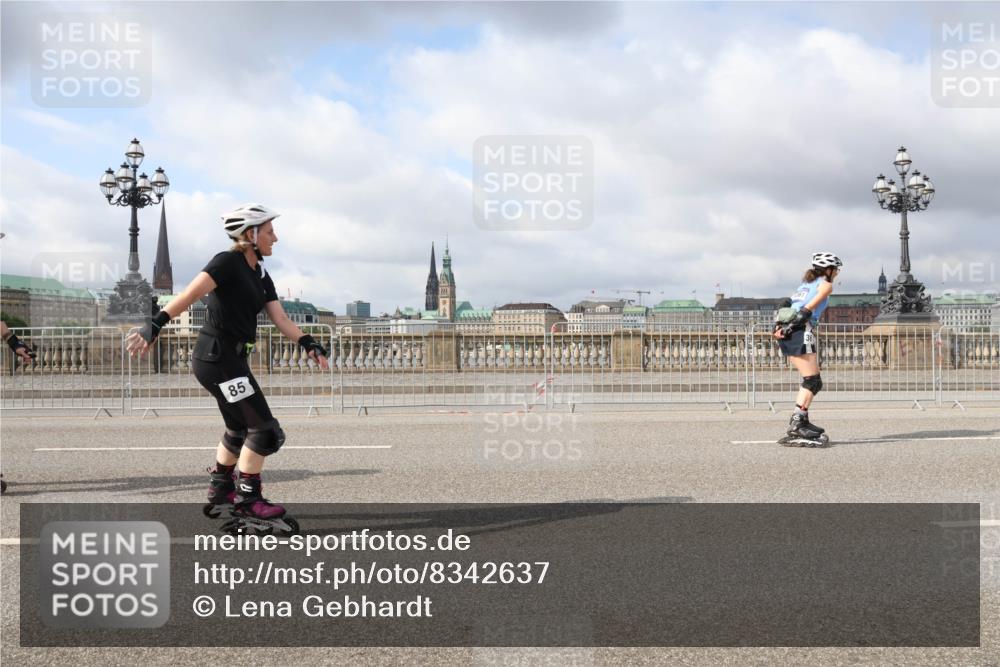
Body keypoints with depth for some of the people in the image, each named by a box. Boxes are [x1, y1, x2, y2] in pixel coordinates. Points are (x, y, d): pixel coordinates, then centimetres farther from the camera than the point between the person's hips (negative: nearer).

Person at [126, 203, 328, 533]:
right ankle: (248, 505, 0)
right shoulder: (227, 263, -13)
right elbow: (189, 295, -26)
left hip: (232, 359, 10)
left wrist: (308, 343, -8)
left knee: (240, 429, 23)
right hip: (216, 357, -10)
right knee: (265, 430, -9)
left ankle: (220, 492, 40)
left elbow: (281, 320, 6)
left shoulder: (261, 277, 13)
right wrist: (155, 324, -37)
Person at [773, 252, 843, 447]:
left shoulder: (806, 283, 28)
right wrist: (790, 327, -17)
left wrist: (782, 326, 4)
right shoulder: (825, 284, 5)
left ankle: (802, 422, 15)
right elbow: (809, 308, -10)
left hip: (788, 333, 8)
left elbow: (788, 304, 15)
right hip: (801, 332, -8)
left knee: (812, 381, 16)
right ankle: (795, 426, -15)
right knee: (812, 382, -7)